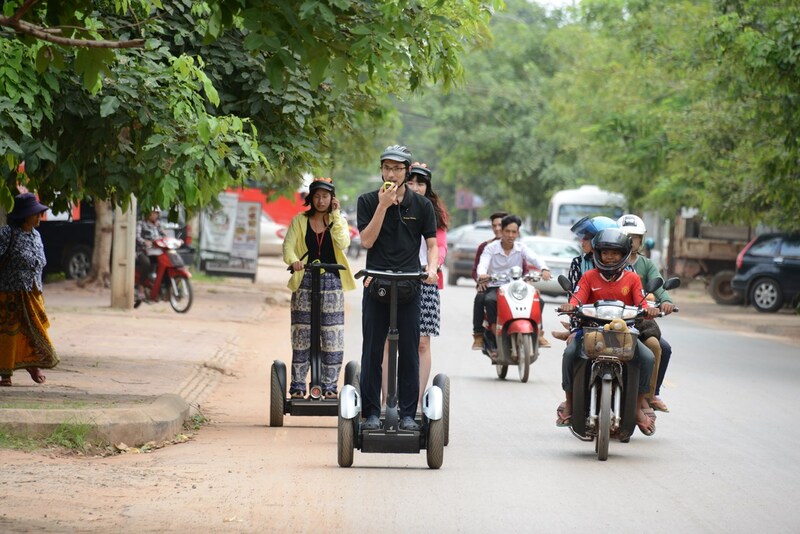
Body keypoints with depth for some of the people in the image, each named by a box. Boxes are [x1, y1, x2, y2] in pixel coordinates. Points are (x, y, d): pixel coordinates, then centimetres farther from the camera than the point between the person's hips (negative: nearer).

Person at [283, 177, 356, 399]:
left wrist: (335, 215, -8)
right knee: (301, 335, -1)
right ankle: (297, 385, 4)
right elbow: (288, 245, -3)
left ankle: (330, 386, 3)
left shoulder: (339, 221, 10)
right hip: (305, 281, 0)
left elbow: (343, 243, -8)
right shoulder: (299, 221, 8)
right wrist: (293, 260, -24)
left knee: (333, 337, -4)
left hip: (331, 282, 0)